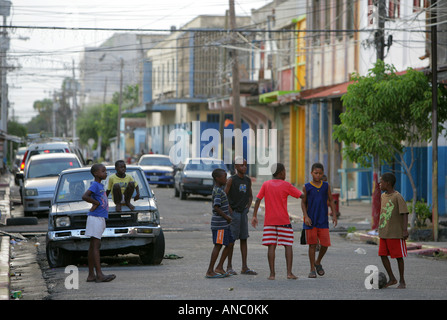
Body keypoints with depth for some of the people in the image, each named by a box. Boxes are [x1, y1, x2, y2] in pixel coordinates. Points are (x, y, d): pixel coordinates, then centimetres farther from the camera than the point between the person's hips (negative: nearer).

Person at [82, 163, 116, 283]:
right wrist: (96, 203, -15)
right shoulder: (95, 185, -12)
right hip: (96, 218, -9)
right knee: (95, 246, -10)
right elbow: (85, 197, -25)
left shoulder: (100, 185, 15)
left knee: (93, 247, 8)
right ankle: (99, 275, -15)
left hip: (100, 218, 9)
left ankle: (91, 275, 10)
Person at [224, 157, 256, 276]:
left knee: (244, 239, 5)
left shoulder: (248, 180, 9)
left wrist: (248, 206, 7)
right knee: (231, 239, -3)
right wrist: (229, 210, -12)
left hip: (243, 212, 6)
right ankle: (229, 267, 3)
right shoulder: (231, 180, -9)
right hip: (233, 212, -6)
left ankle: (244, 267, 7)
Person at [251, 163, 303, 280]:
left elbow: (258, 200, 0)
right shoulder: (286, 185, -3)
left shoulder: (266, 185, 4)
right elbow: (302, 196, -3)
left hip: (269, 221, 2)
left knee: (271, 246, 0)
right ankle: (289, 272, -5)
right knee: (288, 245, 3)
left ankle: (272, 273, -5)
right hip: (283, 221, -2)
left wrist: (254, 216, 3)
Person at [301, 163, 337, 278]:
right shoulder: (307, 187, -1)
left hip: (323, 221, 2)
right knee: (312, 245, 0)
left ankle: (318, 262, 24)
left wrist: (334, 214, 1)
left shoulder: (326, 186, 4)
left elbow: (331, 201, 10)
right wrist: (306, 216, -9)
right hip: (310, 221, -2)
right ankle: (312, 269, 8)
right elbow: (303, 203, 3)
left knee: (325, 244, -2)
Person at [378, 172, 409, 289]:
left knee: (398, 256, 1)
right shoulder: (383, 196, 11)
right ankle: (392, 279, 14)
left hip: (396, 233, -7)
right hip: (384, 233, 7)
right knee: (383, 255, 3)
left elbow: (404, 213, -15)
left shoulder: (397, 197, -12)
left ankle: (402, 281, 11)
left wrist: (405, 230, -21)